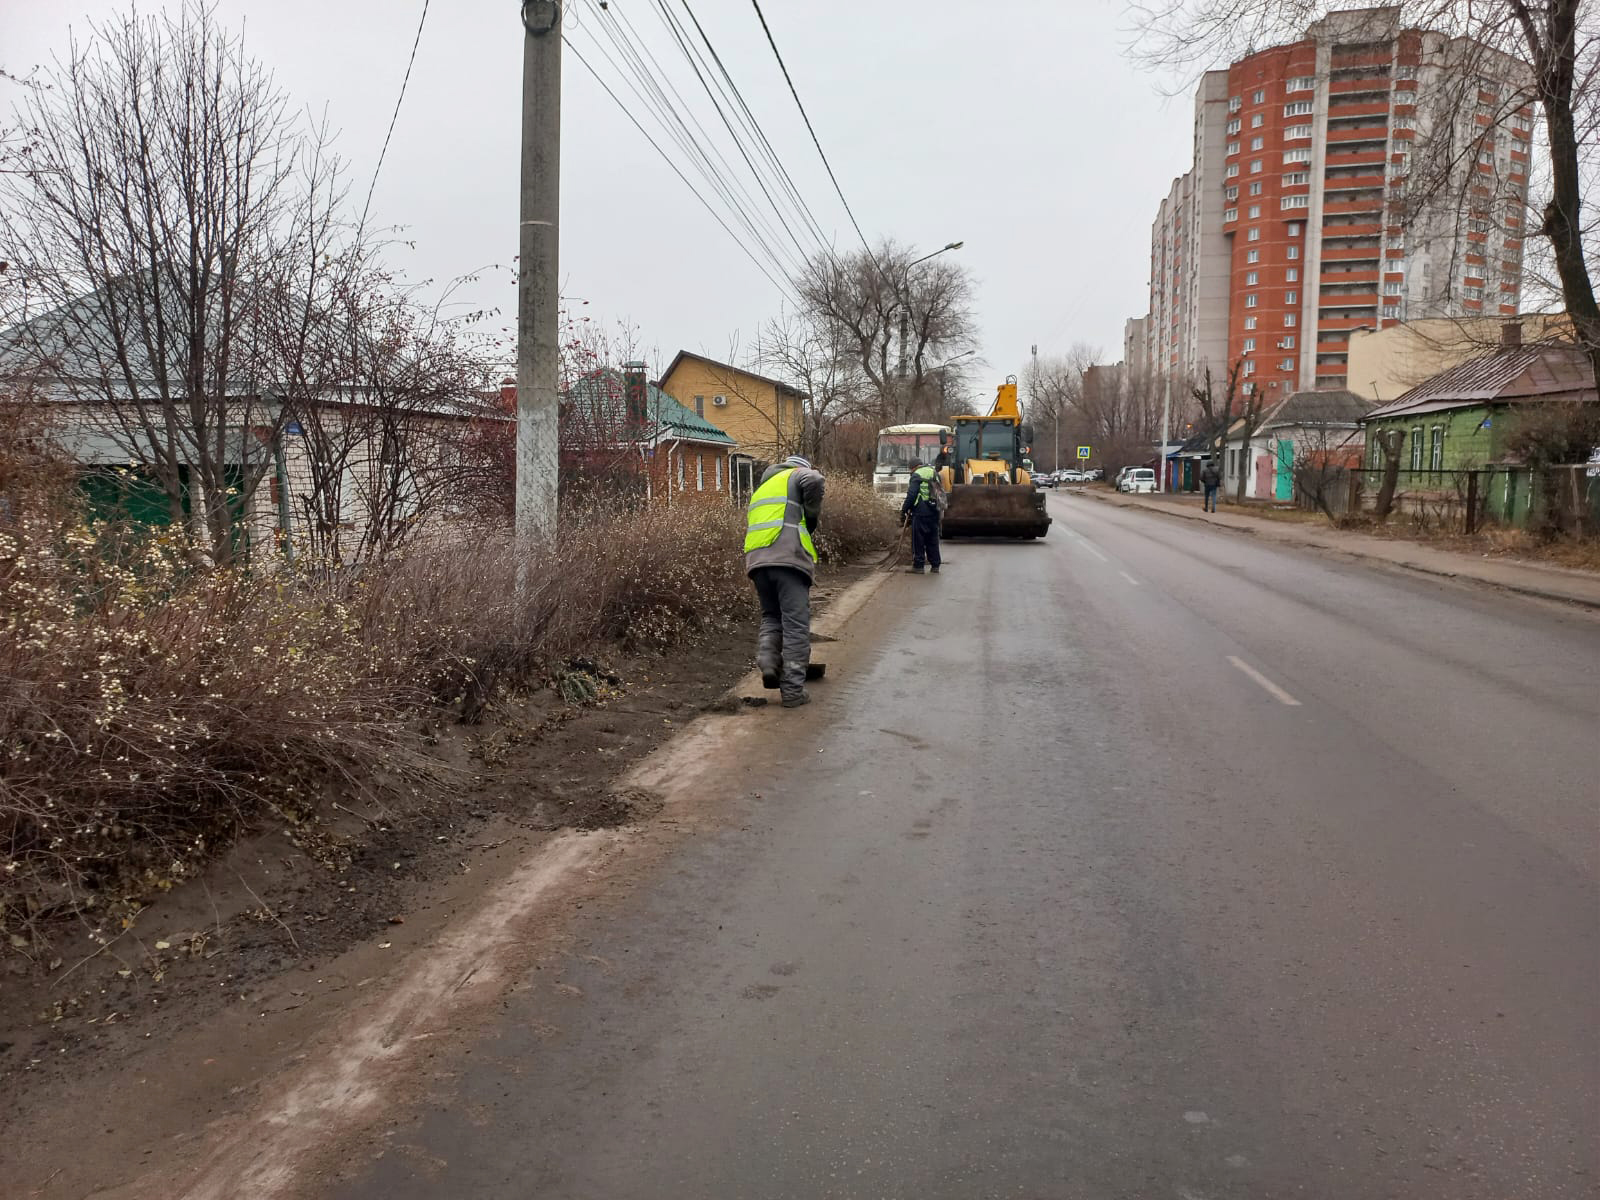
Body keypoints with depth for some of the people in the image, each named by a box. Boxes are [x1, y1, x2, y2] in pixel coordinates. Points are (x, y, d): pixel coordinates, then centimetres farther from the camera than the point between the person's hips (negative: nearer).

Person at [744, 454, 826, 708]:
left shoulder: (762, 487, 35)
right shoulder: (798, 474, 14)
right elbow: (814, 481, -11)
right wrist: (813, 518, 2)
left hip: (756, 560, 6)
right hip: (789, 558, -6)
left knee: (771, 617, 22)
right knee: (796, 625, -1)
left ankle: (767, 661, -2)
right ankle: (792, 691, 0)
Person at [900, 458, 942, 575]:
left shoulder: (917, 475, -4)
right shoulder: (934, 474, 20)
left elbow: (911, 495, -12)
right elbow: (940, 493, 21)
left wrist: (904, 510, -8)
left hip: (921, 512, -7)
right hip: (934, 512, 7)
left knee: (918, 540, -3)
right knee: (933, 540, 12)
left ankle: (918, 566, -3)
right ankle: (935, 566, 15)